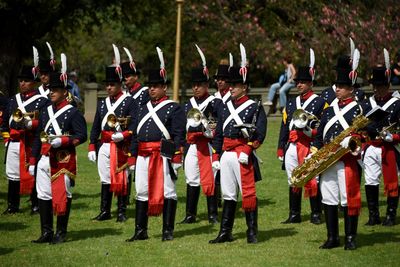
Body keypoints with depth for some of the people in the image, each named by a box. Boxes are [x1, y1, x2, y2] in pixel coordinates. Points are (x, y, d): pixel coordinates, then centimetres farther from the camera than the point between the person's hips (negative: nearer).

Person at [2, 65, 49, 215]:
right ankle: (13, 206, 15)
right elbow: (6, 120, 22)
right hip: (14, 144, 5)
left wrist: (31, 124, -21)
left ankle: (36, 205, 8)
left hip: (32, 144, -5)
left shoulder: (42, 101, -1)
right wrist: (7, 138, 15)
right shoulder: (13, 100, 16)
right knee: (13, 174, 7)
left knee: (34, 174, 0)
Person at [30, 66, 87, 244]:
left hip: (63, 160, -6)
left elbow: (81, 136, -9)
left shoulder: (73, 113, -5)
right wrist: (32, 161, 15)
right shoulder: (45, 112, 15)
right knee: (43, 195, 5)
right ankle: (46, 233, 12)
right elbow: (38, 137, 18)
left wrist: (62, 140, -22)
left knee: (62, 196, 0)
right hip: (45, 159, 6)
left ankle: (61, 233, 8)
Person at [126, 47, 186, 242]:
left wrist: (176, 160, -14)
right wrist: (133, 158, 15)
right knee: (142, 193, 7)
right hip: (143, 157, 6)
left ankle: (168, 231, 6)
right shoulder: (143, 109, 18)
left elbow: (179, 136, -7)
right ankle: (140, 231, 13)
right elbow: (135, 135, 19)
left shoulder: (174, 109, -1)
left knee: (167, 192, 0)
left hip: (163, 156, -6)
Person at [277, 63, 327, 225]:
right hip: (292, 147, 5)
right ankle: (294, 215, 13)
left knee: (312, 181, -5)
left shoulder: (320, 102, 2)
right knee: (293, 181, 7)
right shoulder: (291, 104, 18)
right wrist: (281, 149, 13)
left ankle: (316, 215, 3)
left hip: (310, 147, -5)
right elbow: (284, 127, 17)